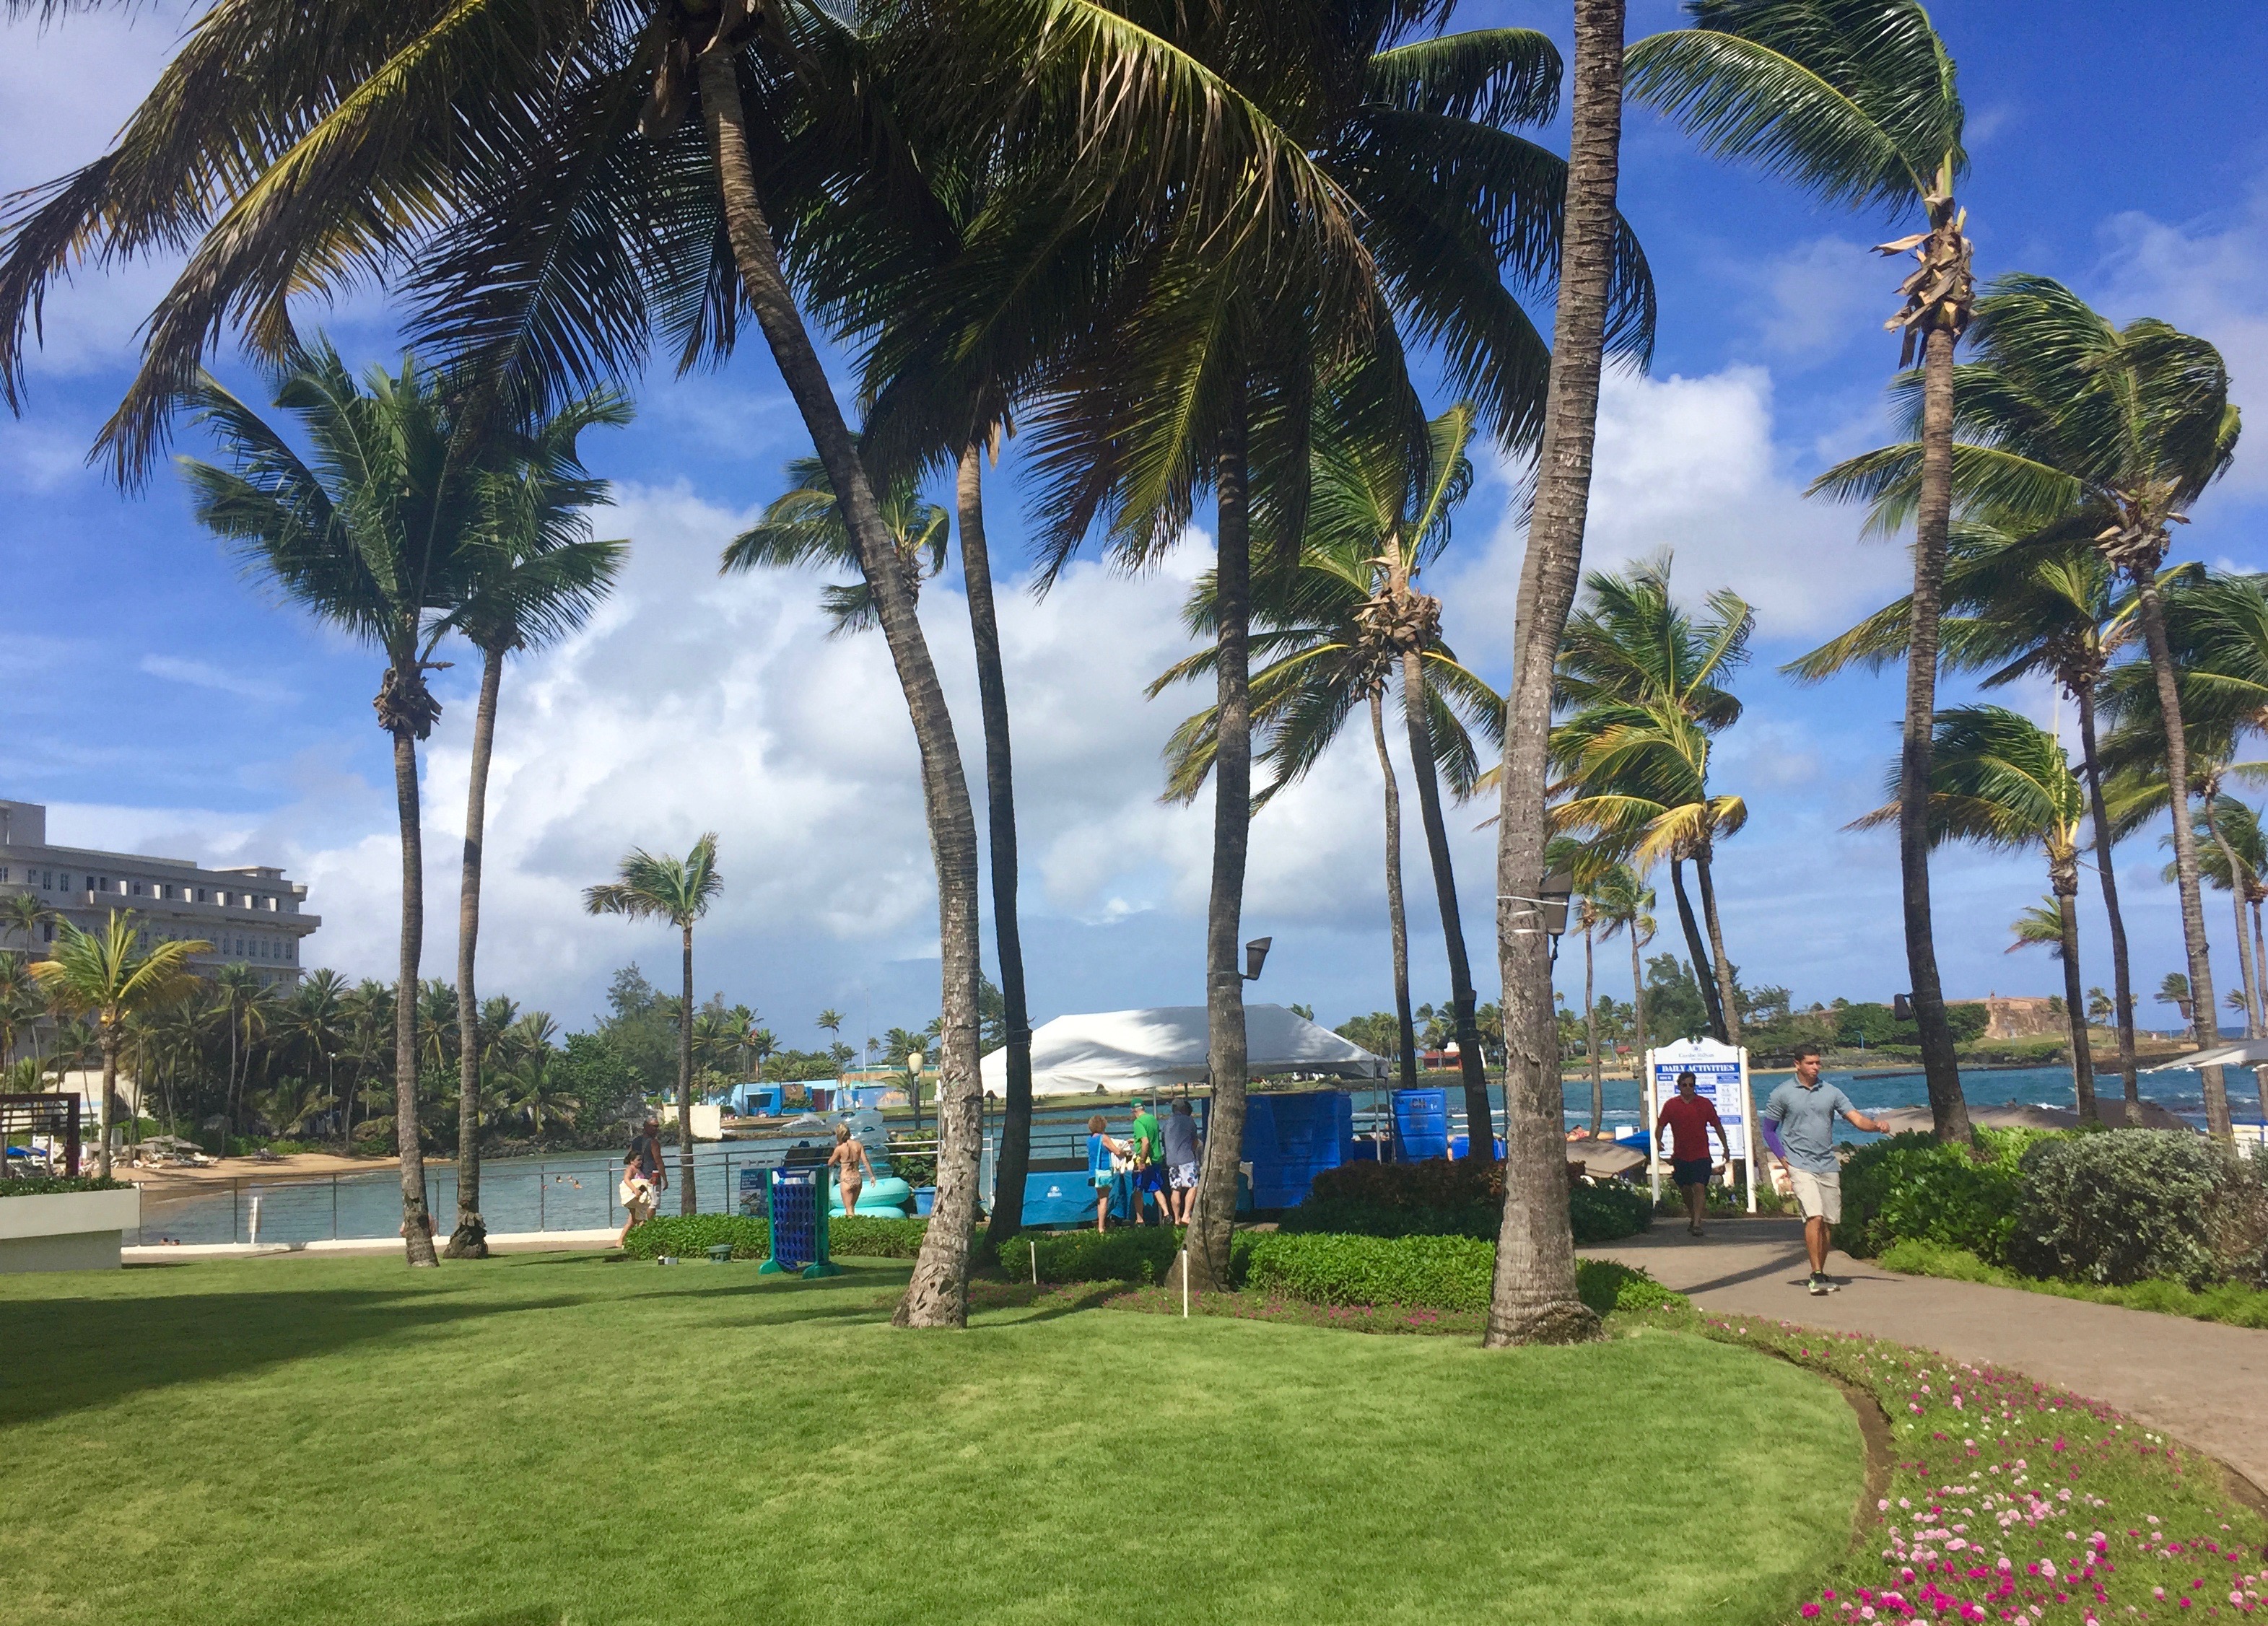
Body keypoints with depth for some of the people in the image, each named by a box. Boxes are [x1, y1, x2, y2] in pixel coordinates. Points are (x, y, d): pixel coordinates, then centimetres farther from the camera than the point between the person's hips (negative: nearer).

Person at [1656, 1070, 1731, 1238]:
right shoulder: (1670, 1105, 2)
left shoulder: (1705, 1104, 2)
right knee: (1685, 1189, 12)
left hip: (1701, 1155, -2)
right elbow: (1660, 1125, 4)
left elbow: (1717, 1126, 8)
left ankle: (1697, 1224, -16)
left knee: (1699, 1187, -14)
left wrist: (1726, 1148, 7)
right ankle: (1692, 1217, 34)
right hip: (1680, 1155, 2)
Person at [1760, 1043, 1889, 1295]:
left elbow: (1856, 1118, 4)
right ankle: (1816, 1276, -17)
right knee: (1814, 1217, -18)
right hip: (1800, 1167, -4)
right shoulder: (1782, 1094, 0)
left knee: (1827, 1223, 8)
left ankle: (1820, 1274, 20)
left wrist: (1877, 1125, -17)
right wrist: (1785, 1162, -3)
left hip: (1828, 1166, 4)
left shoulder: (1831, 1092, 9)